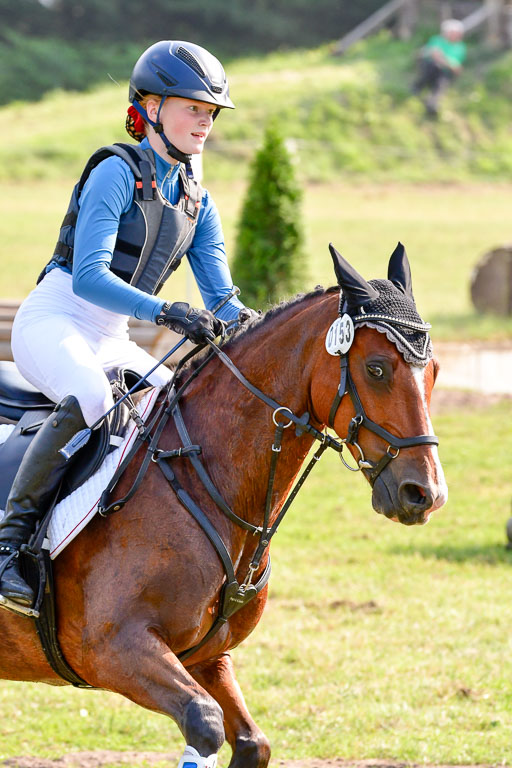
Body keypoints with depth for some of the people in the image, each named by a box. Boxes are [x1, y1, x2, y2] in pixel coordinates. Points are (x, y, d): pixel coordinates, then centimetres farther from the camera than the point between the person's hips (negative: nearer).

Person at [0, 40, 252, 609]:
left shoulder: (197, 202, 12)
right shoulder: (117, 173, -12)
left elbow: (220, 296, 6)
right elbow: (88, 277, -23)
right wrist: (165, 312, -36)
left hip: (111, 342, 8)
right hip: (53, 321, -8)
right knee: (88, 400, -36)